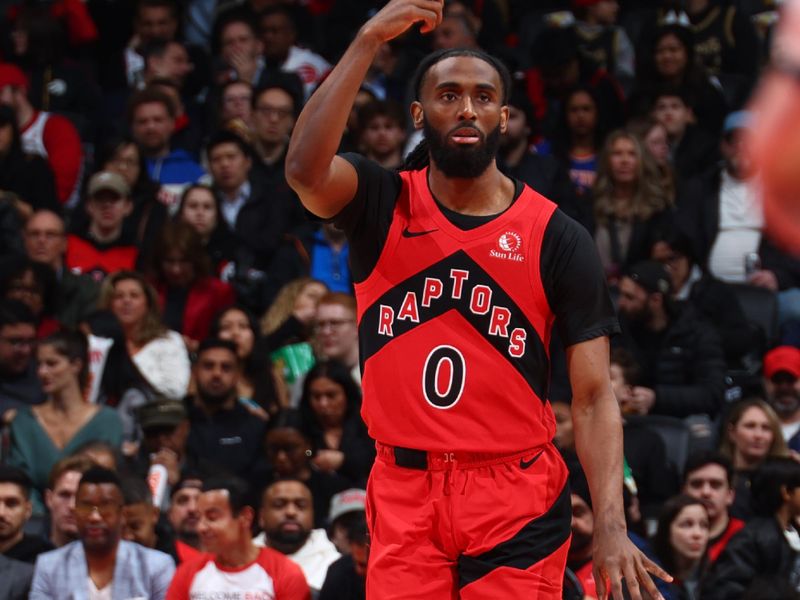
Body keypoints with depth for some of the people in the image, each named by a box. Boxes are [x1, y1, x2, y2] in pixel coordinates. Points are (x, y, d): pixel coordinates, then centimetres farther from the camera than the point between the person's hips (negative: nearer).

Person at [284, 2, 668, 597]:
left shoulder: (560, 239, -1)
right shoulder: (383, 206, 1)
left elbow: (593, 398, -5)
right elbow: (305, 169, -22)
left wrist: (611, 526, -18)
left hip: (518, 500, -1)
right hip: (403, 495, 1)